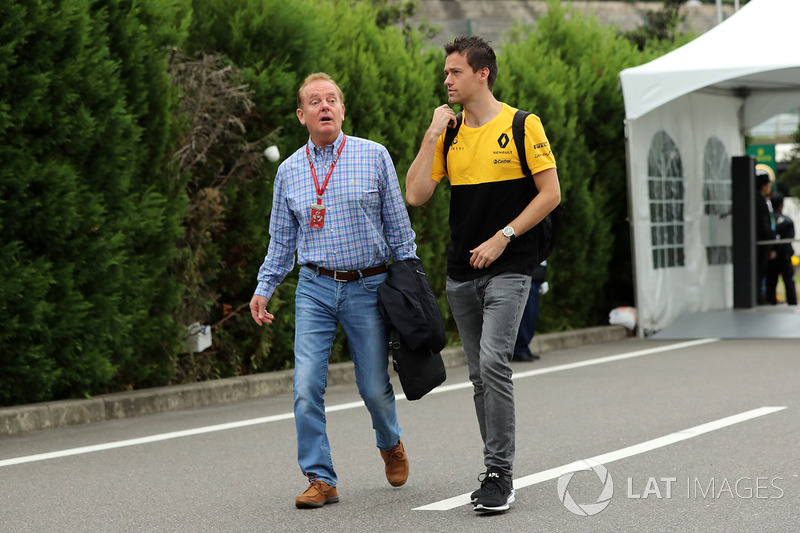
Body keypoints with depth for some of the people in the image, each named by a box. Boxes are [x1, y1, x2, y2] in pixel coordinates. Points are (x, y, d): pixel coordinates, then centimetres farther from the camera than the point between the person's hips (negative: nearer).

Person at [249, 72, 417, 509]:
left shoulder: (374, 157, 0)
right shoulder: (289, 170, 7)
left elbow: (398, 226, 4)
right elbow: (281, 240, 15)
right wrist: (264, 289, 6)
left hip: (368, 287, -2)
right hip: (314, 289, 2)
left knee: (374, 387, 4)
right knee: (307, 386, -10)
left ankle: (390, 445, 36)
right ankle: (320, 479, 0)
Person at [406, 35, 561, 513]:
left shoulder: (522, 126, -4)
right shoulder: (449, 133, 10)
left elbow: (551, 193, -5)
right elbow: (416, 195, 2)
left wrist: (502, 237, -12)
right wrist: (432, 136, -3)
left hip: (508, 268, -6)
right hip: (461, 272, 6)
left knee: (493, 362, -19)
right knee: (480, 374, 9)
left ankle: (500, 477, -14)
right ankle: (498, 471, 19)